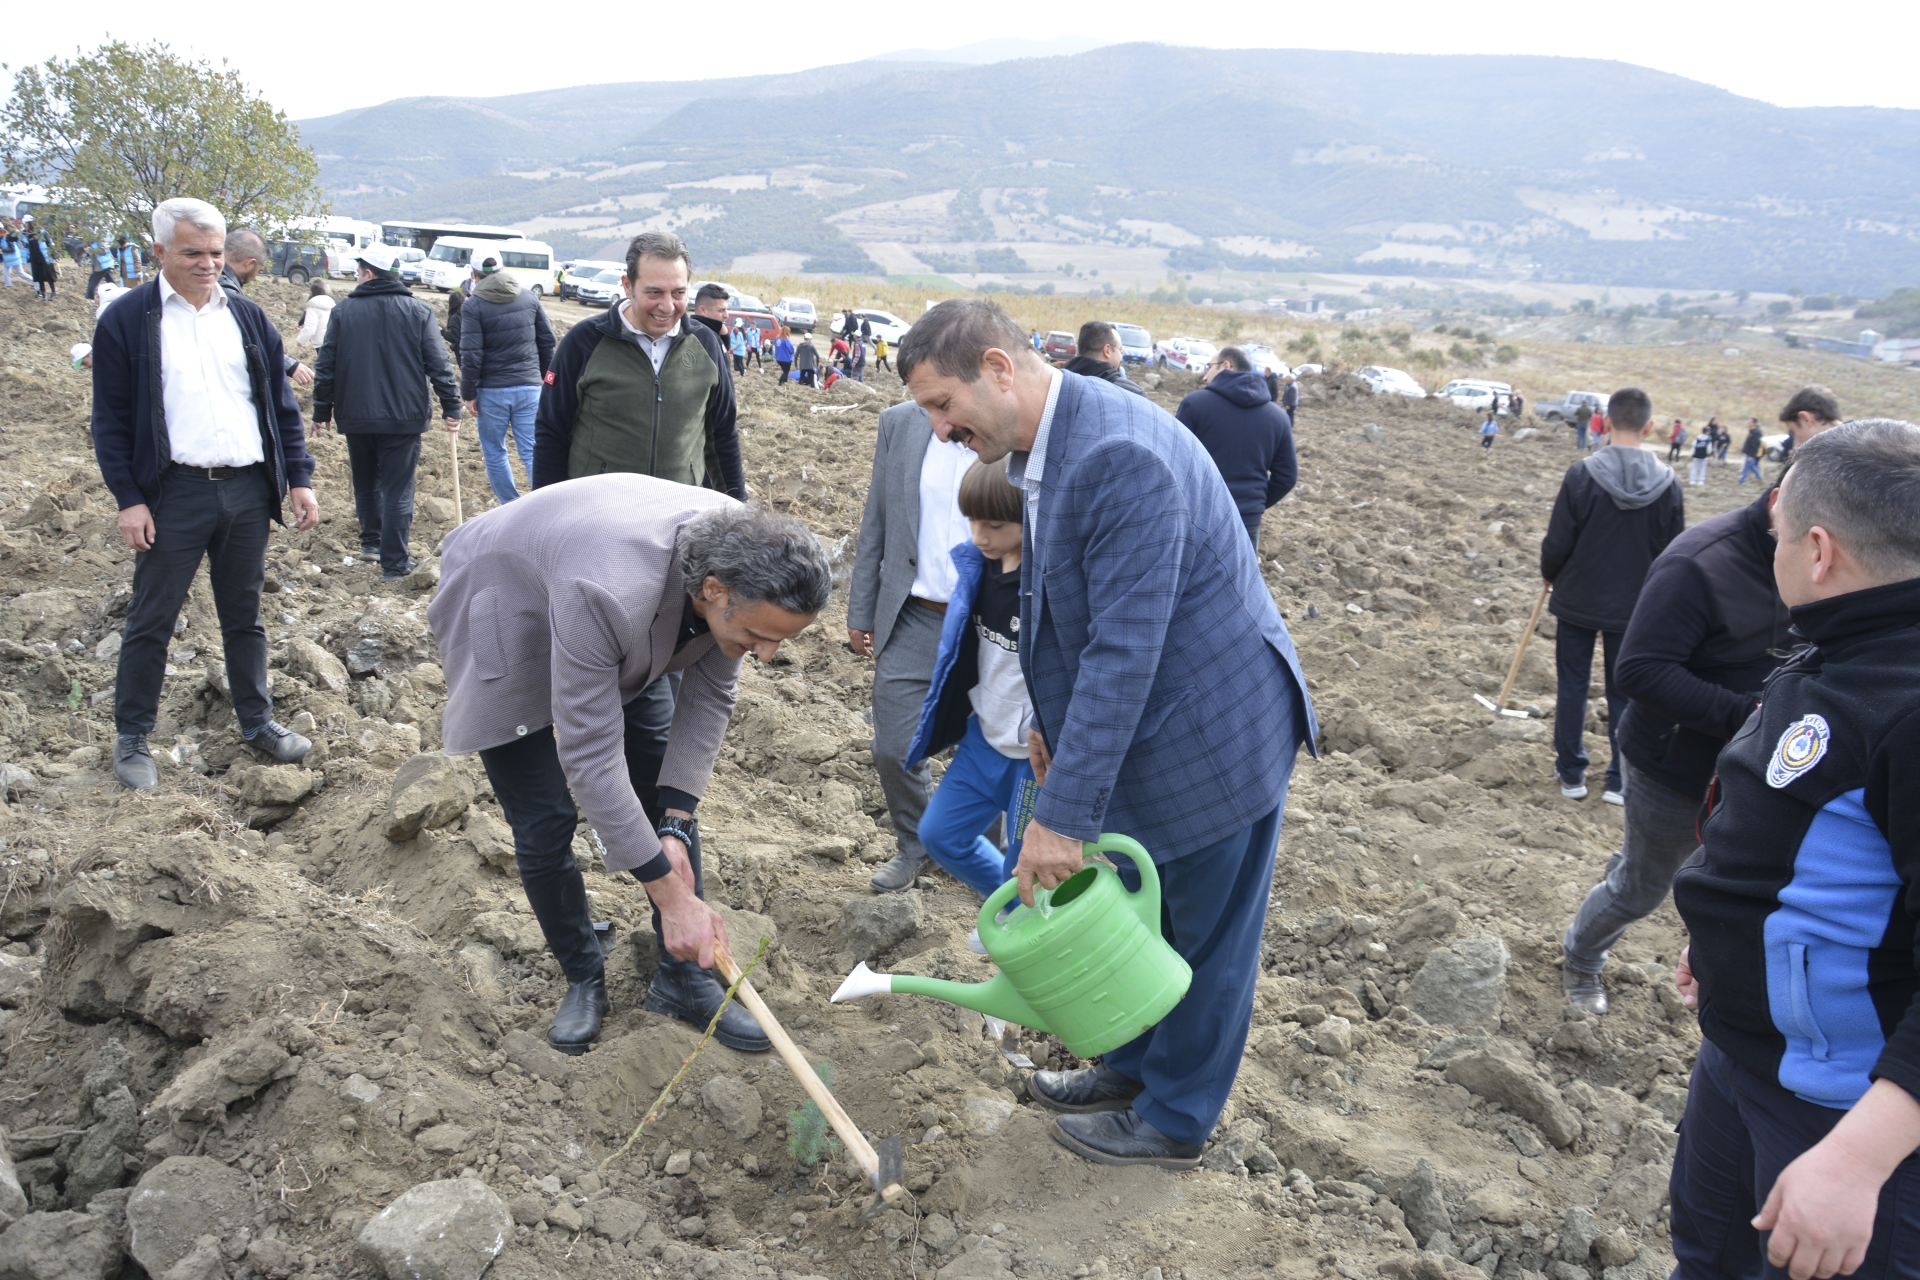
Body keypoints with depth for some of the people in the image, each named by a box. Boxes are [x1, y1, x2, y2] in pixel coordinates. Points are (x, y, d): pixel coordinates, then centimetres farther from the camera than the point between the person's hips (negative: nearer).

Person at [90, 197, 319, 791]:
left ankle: (257, 721, 26)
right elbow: (111, 420, -3)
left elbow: (282, 406, 12)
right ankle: (131, 737, 17)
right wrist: (128, 498, -10)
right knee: (151, 620, 5)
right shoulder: (126, 320, -2)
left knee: (244, 615, 14)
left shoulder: (248, 318, 9)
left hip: (248, 490, 4)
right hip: (174, 493, -3)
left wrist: (299, 478, 4)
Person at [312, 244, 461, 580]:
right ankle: (394, 563, -1)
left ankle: (371, 541, 31)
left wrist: (322, 410, 11)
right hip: (404, 415, -1)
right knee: (398, 490, 0)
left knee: (366, 483, 21)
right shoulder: (418, 311, -1)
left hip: (355, 416, 1)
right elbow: (439, 364, -4)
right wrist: (451, 407, 2)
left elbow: (326, 366, 3)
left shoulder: (343, 310, 0)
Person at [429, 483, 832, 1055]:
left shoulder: (745, 565, -26)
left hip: (624, 639, 5)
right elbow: (590, 758, -39)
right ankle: (583, 979, 17)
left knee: (666, 797, 0)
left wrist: (675, 826, -19)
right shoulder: (609, 596, -46)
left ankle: (685, 977, 14)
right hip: (507, 614, -5)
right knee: (545, 819, -7)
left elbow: (710, 696, -12)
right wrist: (672, 896, -34)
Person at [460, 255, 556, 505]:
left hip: (492, 390, -2)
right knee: (532, 452, 2)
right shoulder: (530, 297, 4)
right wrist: (542, 376, 18)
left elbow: (471, 354, -11)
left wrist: (468, 393, -3)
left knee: (494, 452, 12)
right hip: (529, 387, 3)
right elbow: (547, 341, 7)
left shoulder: (473, 306, -7)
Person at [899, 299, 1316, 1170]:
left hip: (1212, 732, -9)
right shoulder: (1041, 448, 1)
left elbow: (1125, 649, -32)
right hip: (1140, 726, 9)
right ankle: (1132, 1069, 44)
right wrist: (1051, 720, 17)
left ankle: (1173, 1120, 30)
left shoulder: (1122, 456, -31)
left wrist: (1064, 812, -29)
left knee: (1202, 935, 11)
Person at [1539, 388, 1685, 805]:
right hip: (1633, 608, 2)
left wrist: (1550, 575, 9)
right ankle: (1621, 781, 16)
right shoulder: (1666, 485, -8)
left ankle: (1571, 774, 19)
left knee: (1573, 686, 11)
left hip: (1578, 601, -2)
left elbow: (1557, 542, -11)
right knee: (1624, 693, 12)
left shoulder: (1582, 475, -16)